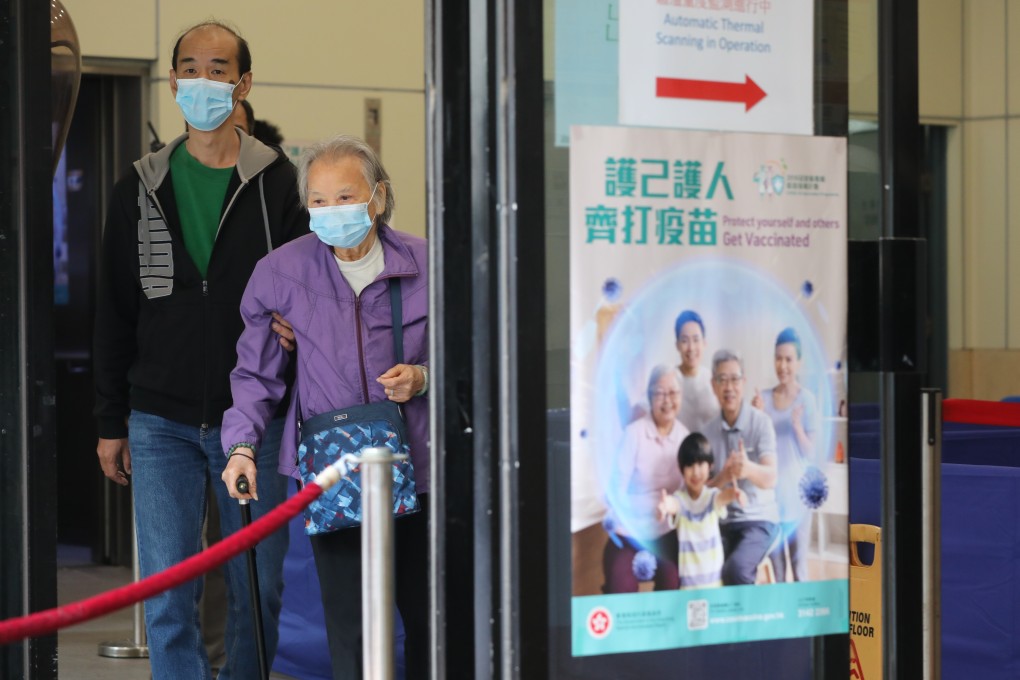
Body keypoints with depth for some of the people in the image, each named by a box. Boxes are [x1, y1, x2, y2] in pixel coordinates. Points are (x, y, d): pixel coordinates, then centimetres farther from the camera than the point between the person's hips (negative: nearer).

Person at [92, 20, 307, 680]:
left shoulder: (277, 182, 3)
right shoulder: (142, 188, 8)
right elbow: (115, 314, 11)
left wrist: (298, 322, -19)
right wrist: (111, 422, 9)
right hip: (161, 424, 1)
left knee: (258, 590, 6)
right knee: (168, 598, -3)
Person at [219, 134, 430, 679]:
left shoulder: (423, 265, -4)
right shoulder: (280, 272, -3)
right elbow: (256, 372, 7)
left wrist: (423, 378, -12)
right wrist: (241, 446, -5)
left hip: (417, 465, 1)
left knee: (425, 613, 13)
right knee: (349, 625, -7)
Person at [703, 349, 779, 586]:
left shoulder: (761, 422, -7)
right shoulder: (708, 432, 5)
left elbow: (770, 479, -19)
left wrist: (748, 468, -42)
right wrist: (724, 476, -22)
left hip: (759, 519, -4)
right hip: (722, 522, 4)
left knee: (736, 568, -31)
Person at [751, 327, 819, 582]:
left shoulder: (806, 399, -6)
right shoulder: (764, 398, 6)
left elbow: (810, 454, -6)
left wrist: (797, 426, -22)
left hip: (796, 491, -4)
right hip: (769, 490, 4)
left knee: (799, 564, -2)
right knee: (776, 566, 10)